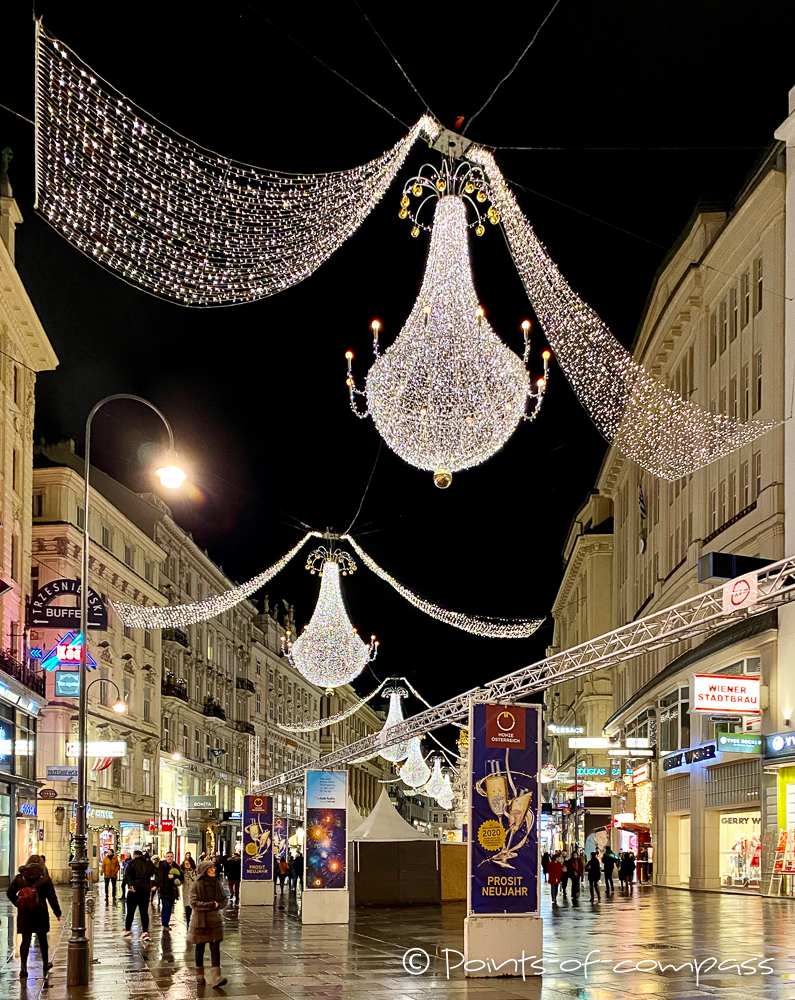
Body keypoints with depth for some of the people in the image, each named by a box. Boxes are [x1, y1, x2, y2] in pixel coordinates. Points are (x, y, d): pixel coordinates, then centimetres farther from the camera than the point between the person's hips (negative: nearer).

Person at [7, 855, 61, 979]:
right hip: (40, 913, -1)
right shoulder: (45, 878, -3)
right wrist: (57, 912, 3)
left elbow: (9, 892, 0)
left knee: (25, 940, 2)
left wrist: (18, 904, 9)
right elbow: (52, 897, -4)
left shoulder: (20, 877, 2)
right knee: (42, 939, 14)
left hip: (24, 913, 1)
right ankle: (45, 964, 29)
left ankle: (23, 967, -10)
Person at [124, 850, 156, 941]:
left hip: (134, 889, -3)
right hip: (146, 889, 3)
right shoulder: (149, 863, 10)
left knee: (130, 911, 11)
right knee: (144, 912, 5)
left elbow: (127, 875, -17)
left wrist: (130, 885, -23)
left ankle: (127, 930, 21)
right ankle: (145, 932, -4)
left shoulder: (132, 863, -2)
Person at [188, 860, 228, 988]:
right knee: (200, 948, 8)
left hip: (214, 920, 3)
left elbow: (224, 900, 10)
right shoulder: (196, 884, -8)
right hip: (200, 920, -3)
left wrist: (217, 905, -12)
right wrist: (211, 905, -20)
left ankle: (216, 978, -14)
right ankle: (200, 976, 23)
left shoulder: (217, 883, 5)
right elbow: (193, 902, -16)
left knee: (215, 948, -7)